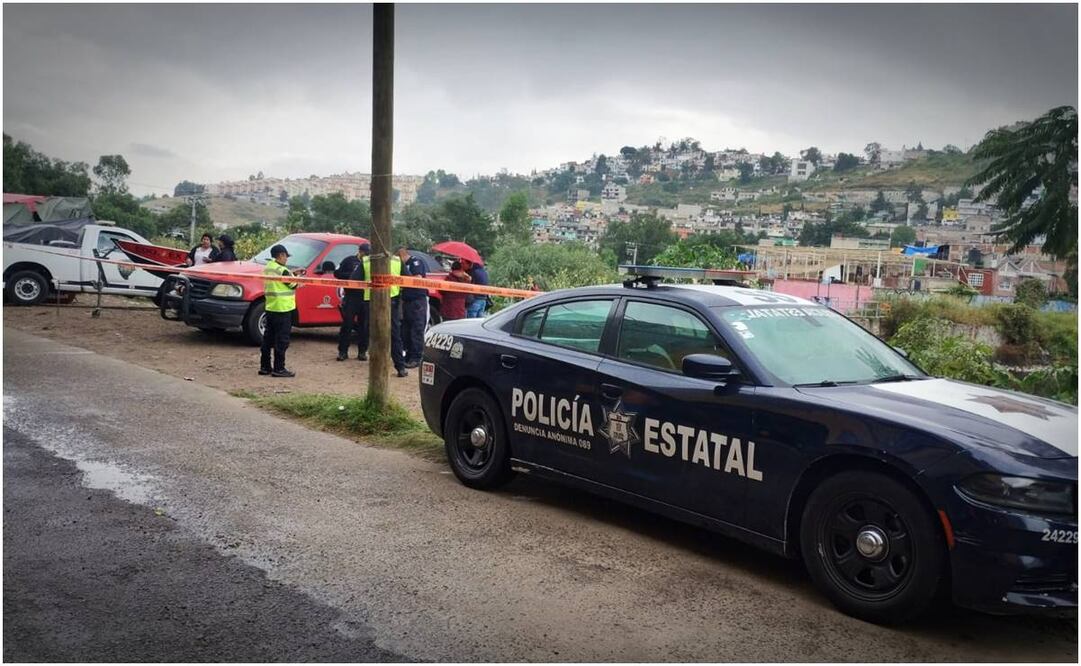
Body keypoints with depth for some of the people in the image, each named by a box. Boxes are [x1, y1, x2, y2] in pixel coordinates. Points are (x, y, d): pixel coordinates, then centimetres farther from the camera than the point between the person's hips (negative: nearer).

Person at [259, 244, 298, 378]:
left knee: (268, 337, 13)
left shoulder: (268, 267, 10)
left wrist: (293, 273, 15)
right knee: (282, 339, -4)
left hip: (270, 307, 9)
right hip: (282, 308, -9)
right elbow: (293, 285, -8)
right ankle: (279, 369, -3)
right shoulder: (282, 270, -16)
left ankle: (265, 366, 18)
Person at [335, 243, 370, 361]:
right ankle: (343, 351, 6)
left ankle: (362, 352, 12)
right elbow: (337, 273, 3)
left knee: (364, 325, 4)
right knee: (347, 324, -1)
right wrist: (350, 276, -10)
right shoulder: (349, 261, 6)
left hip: (365, 297, 2)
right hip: (350, 297, -2)